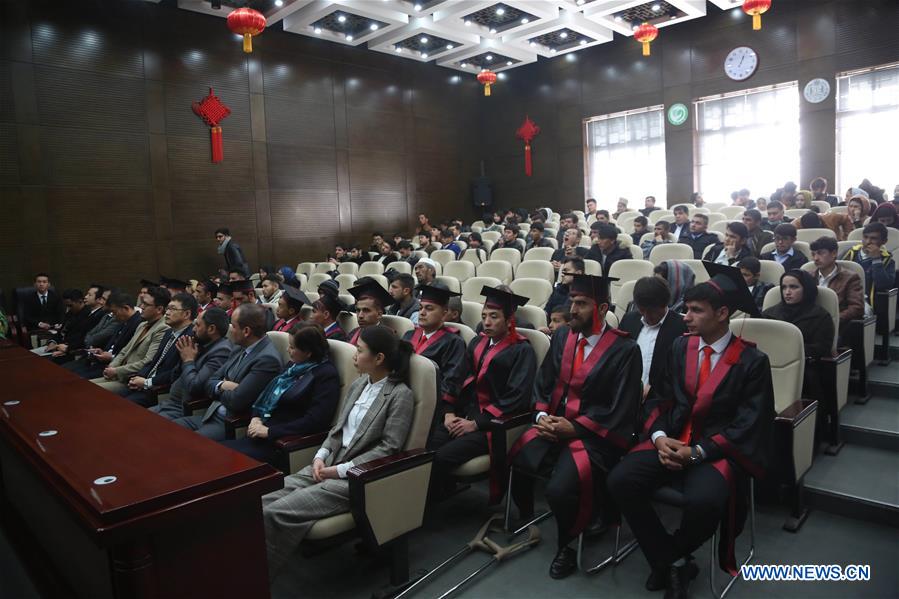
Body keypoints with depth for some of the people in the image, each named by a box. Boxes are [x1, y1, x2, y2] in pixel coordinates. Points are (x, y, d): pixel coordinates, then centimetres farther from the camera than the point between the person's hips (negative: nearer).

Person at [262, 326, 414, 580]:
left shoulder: (400, 395, -11)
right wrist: (321, 456, 0)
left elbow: (388, 448, -14)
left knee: (277, 513, -22)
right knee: (262, 502, -12)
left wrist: (342, 469, -16)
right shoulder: (358, 384, 13)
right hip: (329, 465, 7)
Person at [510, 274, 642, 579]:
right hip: (552, 426, 6)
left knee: (560, 490, -27)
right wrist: (541, 415, -7)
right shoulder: (562, 336, 8)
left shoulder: (624, 349, -9)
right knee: (509, 464, -14)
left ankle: (565, 546, 7)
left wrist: (576, 427, -15)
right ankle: (525, 521, 16)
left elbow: (622, 411, -11)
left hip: (594, 436, -5)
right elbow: (542, 383, 12)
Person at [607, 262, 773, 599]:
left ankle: (672, 557, 1)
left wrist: (698, 452, -18)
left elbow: (748, 425, -9)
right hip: (671, 442, 4)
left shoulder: (752, 361, -5)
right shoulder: (680, 348, 9)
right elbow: (663, 401, 10)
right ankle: (673, 562, -2)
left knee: (702, 501, -35)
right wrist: (660, 437, -10)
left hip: (717, 450, -4)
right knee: (620, 481, -21)